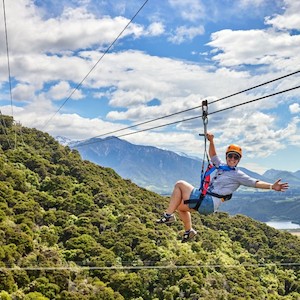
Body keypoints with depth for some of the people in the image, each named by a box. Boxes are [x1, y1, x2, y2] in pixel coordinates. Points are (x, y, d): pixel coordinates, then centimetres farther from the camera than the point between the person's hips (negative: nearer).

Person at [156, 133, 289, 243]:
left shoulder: (238, 175, -6)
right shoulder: (221, 166, 14)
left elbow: (255, 183, -14)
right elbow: (212, 155, 28)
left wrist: (272, 186, -27)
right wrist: (211, 141, 13)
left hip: (208, 203, -8)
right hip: (204, 200, 8)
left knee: (180, 184, -12)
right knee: (179, 205, 28)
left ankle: (169, 215, -12)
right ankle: (189, 231, 36)